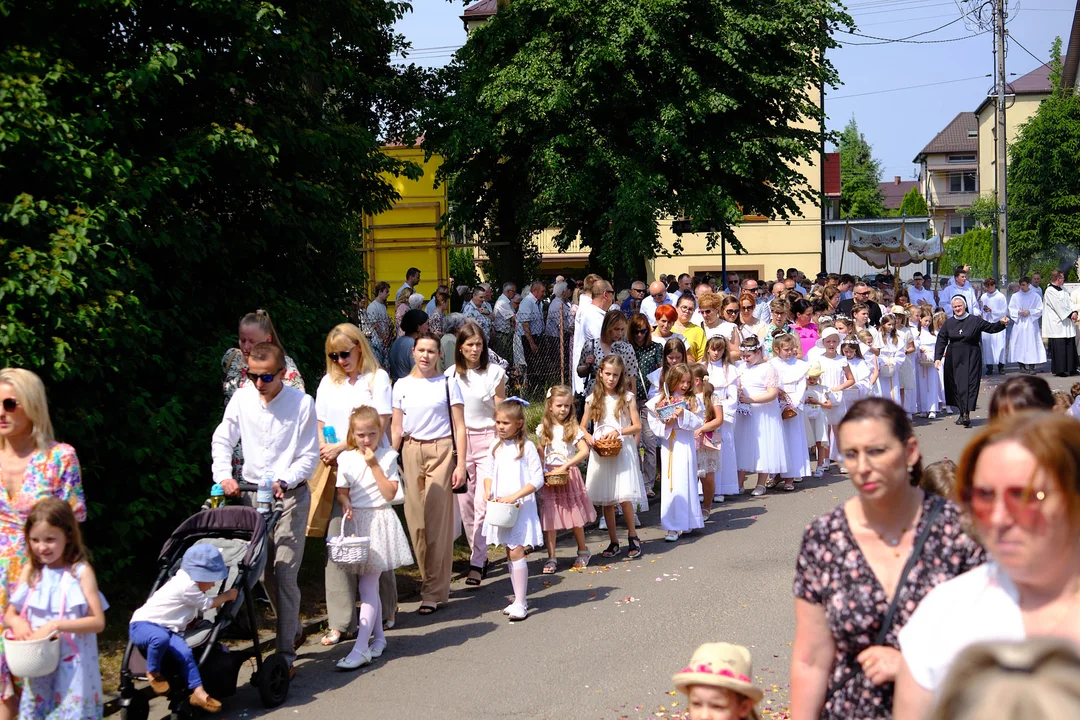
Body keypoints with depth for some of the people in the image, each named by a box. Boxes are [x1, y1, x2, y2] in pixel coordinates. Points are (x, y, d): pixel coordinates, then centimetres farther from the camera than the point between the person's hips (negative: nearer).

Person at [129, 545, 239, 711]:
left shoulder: (187, 580, 14)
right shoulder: (187, 586, -17)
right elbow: (208, 604, -5)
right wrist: (227, 595, 7)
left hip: (166, 628, 9)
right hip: (142, 625, -9)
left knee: (184, 652, -17)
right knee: (160, 638, -42)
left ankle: (198, 692, -21)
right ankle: (153, 672, -15)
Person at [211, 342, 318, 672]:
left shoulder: (302, 403, -11)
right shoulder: (242, 399, -1)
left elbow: (309, 456, -6)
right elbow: (222, 440, 8)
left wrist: (284, 482, -20)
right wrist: (223, 475, -9)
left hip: (290, 495, -4)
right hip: (252, 493, 4)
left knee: (284, 573, -10)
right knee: (264, 571, 10)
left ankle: (285, 652, -5)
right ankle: (294, 629, 32)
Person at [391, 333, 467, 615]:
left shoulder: (448, 384, 1)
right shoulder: (402, 385, 10)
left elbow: (459, 427, 0)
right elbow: (396, 427, 12)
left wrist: (461, 464, -7)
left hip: (441, 451, -4)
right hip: (411, 452, 4)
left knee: (437, 519, -6)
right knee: (415, 518, 1)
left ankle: (434, 592, -1)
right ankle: (429, 580, 17)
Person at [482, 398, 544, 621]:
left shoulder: (527, 447, -9)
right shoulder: (497, 447, 9)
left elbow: (537, 479, -11)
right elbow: (490, 473, 16)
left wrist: (515, 496, -20)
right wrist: (488, 491, -5)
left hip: (520, 508, -6)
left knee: (516, 552, -11)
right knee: (510, 553, 11)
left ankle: (520, 603, -7)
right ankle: (519, 598, 20)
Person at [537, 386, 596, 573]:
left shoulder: (573, 428, -3)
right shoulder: (542, 429, 5)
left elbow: (584, 451, -13)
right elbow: (539, 455, 9)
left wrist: (564, 467, -20)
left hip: (570, 476, -2)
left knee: (575, 517, 4)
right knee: (548, 518, -1)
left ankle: (583, 551, 24)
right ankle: (551, 558, 5)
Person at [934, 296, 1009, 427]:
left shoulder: (975, 321, 0)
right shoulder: (948, 323, 6)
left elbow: (991, 327, 4)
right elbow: (941, 341, 5)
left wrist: (1002, 323, -16)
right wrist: (937, 357, -4)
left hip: (971, 358, -3)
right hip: (954, 359, 3)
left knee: (969, 384, -9)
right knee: (955, 385, 4)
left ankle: (966, 414, -14)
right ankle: (961, 413, 15)